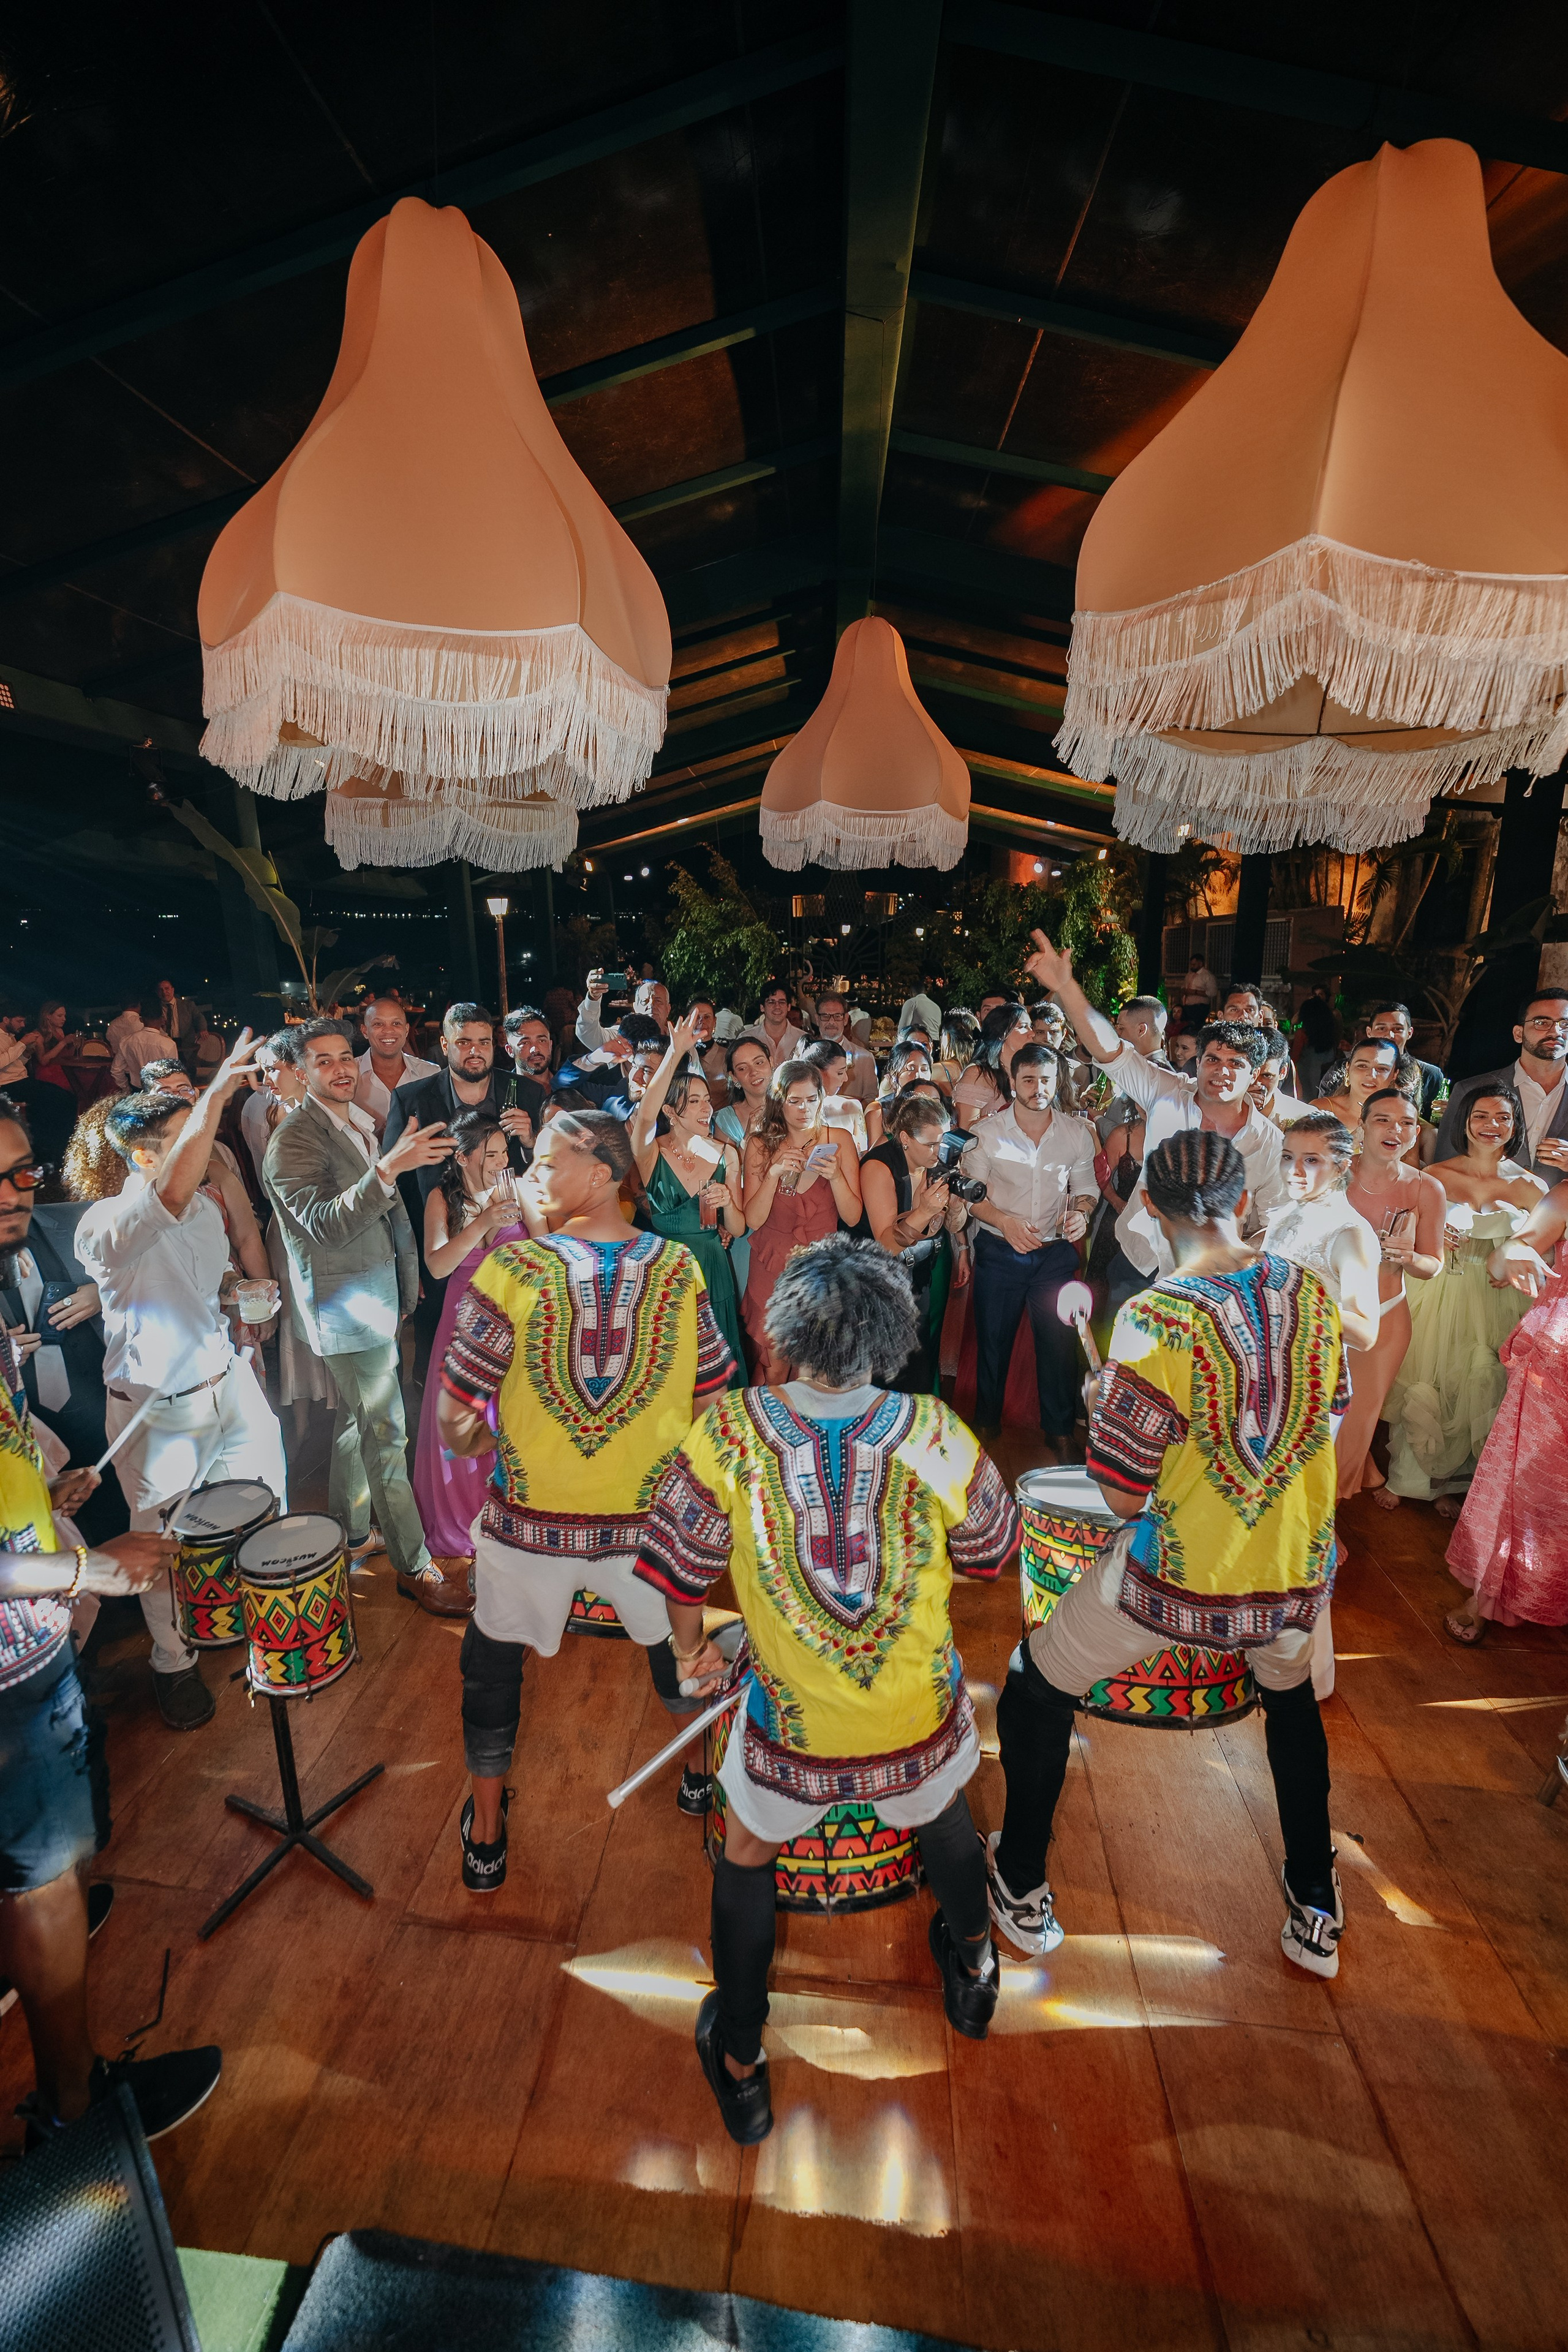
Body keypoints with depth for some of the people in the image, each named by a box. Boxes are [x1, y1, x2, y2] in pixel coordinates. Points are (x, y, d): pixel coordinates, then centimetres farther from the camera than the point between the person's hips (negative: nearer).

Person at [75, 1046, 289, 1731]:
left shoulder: (206, 1205, 2)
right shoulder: (106, 1224, -22)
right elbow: (171, 1191, -47)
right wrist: (217, 1093, -57)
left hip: (229, 1385, 6)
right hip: (157, 1412, -6)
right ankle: (174, 1663, 39)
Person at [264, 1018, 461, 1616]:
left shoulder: (362, 1125, 10)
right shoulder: (293, 1140, -17)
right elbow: (324, 1224, -32)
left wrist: (406, 1274, 19)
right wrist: (389, 1166, -43)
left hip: (377, 1296, 9)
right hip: (347, 1308, -9)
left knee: (355, 1421, 20)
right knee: (386, 1436, -4)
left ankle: (353, 1533, 37)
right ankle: (415, 1567, 7)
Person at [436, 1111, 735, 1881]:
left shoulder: (510, 1271, -18)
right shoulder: (679, 1270, -11)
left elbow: (454, 1425, -12)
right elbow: (714, 1403, -2)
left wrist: (485, 1444, 9)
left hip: (530, 1522, -1)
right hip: (649, 1520, 2)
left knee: (493, 1664, 26)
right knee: (675, 1641, 29)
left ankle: (486, 1836, 42)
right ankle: (699, 1774, 51)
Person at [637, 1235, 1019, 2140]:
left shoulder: (727, 1435, -26)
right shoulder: (937, 1436, -23)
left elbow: (682, 1573, -12)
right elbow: (990, 1556, -5)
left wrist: (691, 1647, 9)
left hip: (793, 1726, -1)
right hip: (922, 1716, 2)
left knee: (747, 1858, 30)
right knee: (944, 1822, 35)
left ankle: (741, 2068, 50)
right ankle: (973, 1973, 64)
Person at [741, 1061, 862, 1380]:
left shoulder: (838, 1139, -2)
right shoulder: (761, 1144, -2)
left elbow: (853, 1218, -5)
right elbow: (753, 1220, -8)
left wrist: (835, 1176, -20)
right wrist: (774, 1173, -21)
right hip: (773, 1267, 0)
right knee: (773, 1368, 2)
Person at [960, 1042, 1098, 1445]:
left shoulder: (1077, 1133, 0)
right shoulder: (987, 1132, -6)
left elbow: (1084, 1188, 10)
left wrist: (1081, 1213, -13)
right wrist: (1005, 1221, -18)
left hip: (1056, 1253, 1)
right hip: (999, 1251, -1)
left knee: (1060, 1341, 7)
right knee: (993, 1340, 11)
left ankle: (1060, 1428, 28)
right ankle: (987, 1423, 32)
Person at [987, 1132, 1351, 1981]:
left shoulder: (1155, 1318, -23)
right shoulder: (1312, 1294, -6)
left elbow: (1123, 1497, -17)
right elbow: (1324, 1417, 10)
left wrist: (1106, 1411, 0)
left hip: (1177, 1579, -5)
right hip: (1298, 1575, 5)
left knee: (1038, 1687, 20)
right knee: (1291, 1698, 38)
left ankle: (1022, 1892, 36)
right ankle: (1317, 1916, 50)